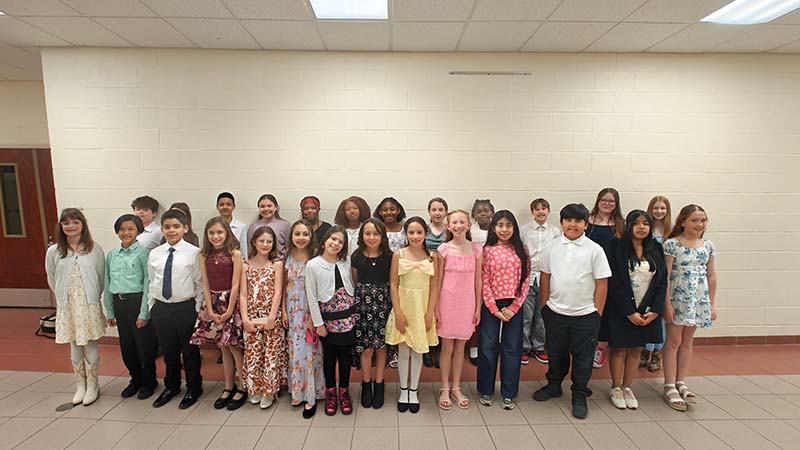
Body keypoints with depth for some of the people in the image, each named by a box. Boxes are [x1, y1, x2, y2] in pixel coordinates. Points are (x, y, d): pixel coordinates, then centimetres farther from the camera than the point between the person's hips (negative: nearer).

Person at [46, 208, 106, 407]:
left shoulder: (94, 249, -5)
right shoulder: (54, 251, 0)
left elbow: (102, 277, -1)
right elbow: (52, 280, 10)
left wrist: (93, 296, 0)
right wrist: (65, 296, 8)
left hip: (90, 305, -2)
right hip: (67, 306, 2)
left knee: (90, 345, 5)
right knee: (75, 346, 12)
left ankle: (92, 385, 21)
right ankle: (80, 385, 27)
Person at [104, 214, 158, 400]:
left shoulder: (143, 253, -10)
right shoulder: (111, 255, 7)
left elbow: (148, 284, -11)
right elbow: (107, 284, 13)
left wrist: (144, 313, -14)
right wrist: (109, 311, 12)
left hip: (137, 301, -5)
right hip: (119, 303, 5)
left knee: (145, 344, 5)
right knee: (126, 345, 15)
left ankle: (149, 381, 26)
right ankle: (135, 379, 35)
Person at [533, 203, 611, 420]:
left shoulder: (594, 250, -7)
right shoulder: (552, 247, -1)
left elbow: (602, 284, -5)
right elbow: (545, 277, 5)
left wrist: (597, 313, -5)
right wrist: (543, 305, 5)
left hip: (585, 315, -2)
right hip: (555, 312, 2)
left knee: (582, 357, 11)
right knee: (555, 353, 18)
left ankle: (579, 396, 30)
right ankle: (553, 386, 39)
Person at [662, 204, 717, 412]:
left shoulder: (708, 245, 5)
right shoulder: (672, 244, -11)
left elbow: (711, 275, 11)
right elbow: (665, 276, -12)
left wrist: (711, 303, 11)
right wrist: (667, 303, -15)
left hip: (699, 300, 5)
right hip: (678, 299, -5)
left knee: (688, 341, 13)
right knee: (674, 341, 2)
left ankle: (681, 382, 25)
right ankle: (670, 386, 11)